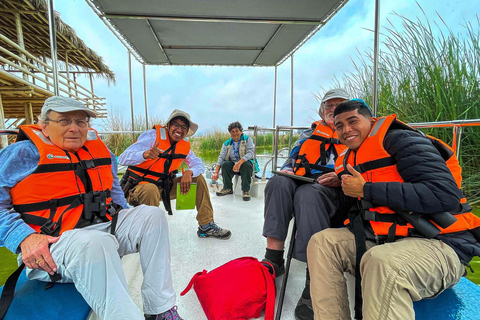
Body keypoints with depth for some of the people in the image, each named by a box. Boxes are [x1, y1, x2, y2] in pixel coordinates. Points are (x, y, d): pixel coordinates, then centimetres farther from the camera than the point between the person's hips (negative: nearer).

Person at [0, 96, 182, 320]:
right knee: (95, 242, -38)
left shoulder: (99, 149, 13)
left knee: (152, 215, -10)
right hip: (51, 245, -6)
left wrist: (127, 222, 14)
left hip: (104, 228, 6)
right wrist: (24, 238, -19)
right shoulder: (22, 154, -2)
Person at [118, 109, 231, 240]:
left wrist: (189, 172, -23)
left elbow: (198, 165, 1)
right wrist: (145, 154, -46)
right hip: (139, 186, -6)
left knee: (199, 178, -1)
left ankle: (207, 226, 5)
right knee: (151, 190, -40)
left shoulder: (184, 144, 1)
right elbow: (123, 158, -24)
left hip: (164, 187, 6)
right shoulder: (153, 136, -17)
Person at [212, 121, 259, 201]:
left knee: (246, 165, -36)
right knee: (225, 164, -26)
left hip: (246, 162, -3)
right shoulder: (227, 144, 8)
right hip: (233, 165, 3)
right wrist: (216, 172, -15)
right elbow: (221, 157, -1)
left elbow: (250, 154, -17)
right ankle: (228, 188, -8)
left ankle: (246, 190, -23)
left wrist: (239, 163, -34)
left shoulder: (247, 139, -2)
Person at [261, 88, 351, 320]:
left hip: (334, 191, -3)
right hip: (299, 182, 4)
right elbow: (291, 160, 28)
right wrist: (286, 171, 4)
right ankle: (274, 259, -29)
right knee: (278, 182, -29)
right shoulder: (309, 134, 30)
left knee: (308, 193, -37)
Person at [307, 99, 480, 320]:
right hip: (385, 240, 7)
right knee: (322, 242, -7)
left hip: (437, 243, -7)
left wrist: (366, 190, -18)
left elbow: (445, 195, -21)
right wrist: (340, 182, -5)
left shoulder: (400, 140, -9)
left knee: (382, 262, -37)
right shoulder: (349, 160, 13)